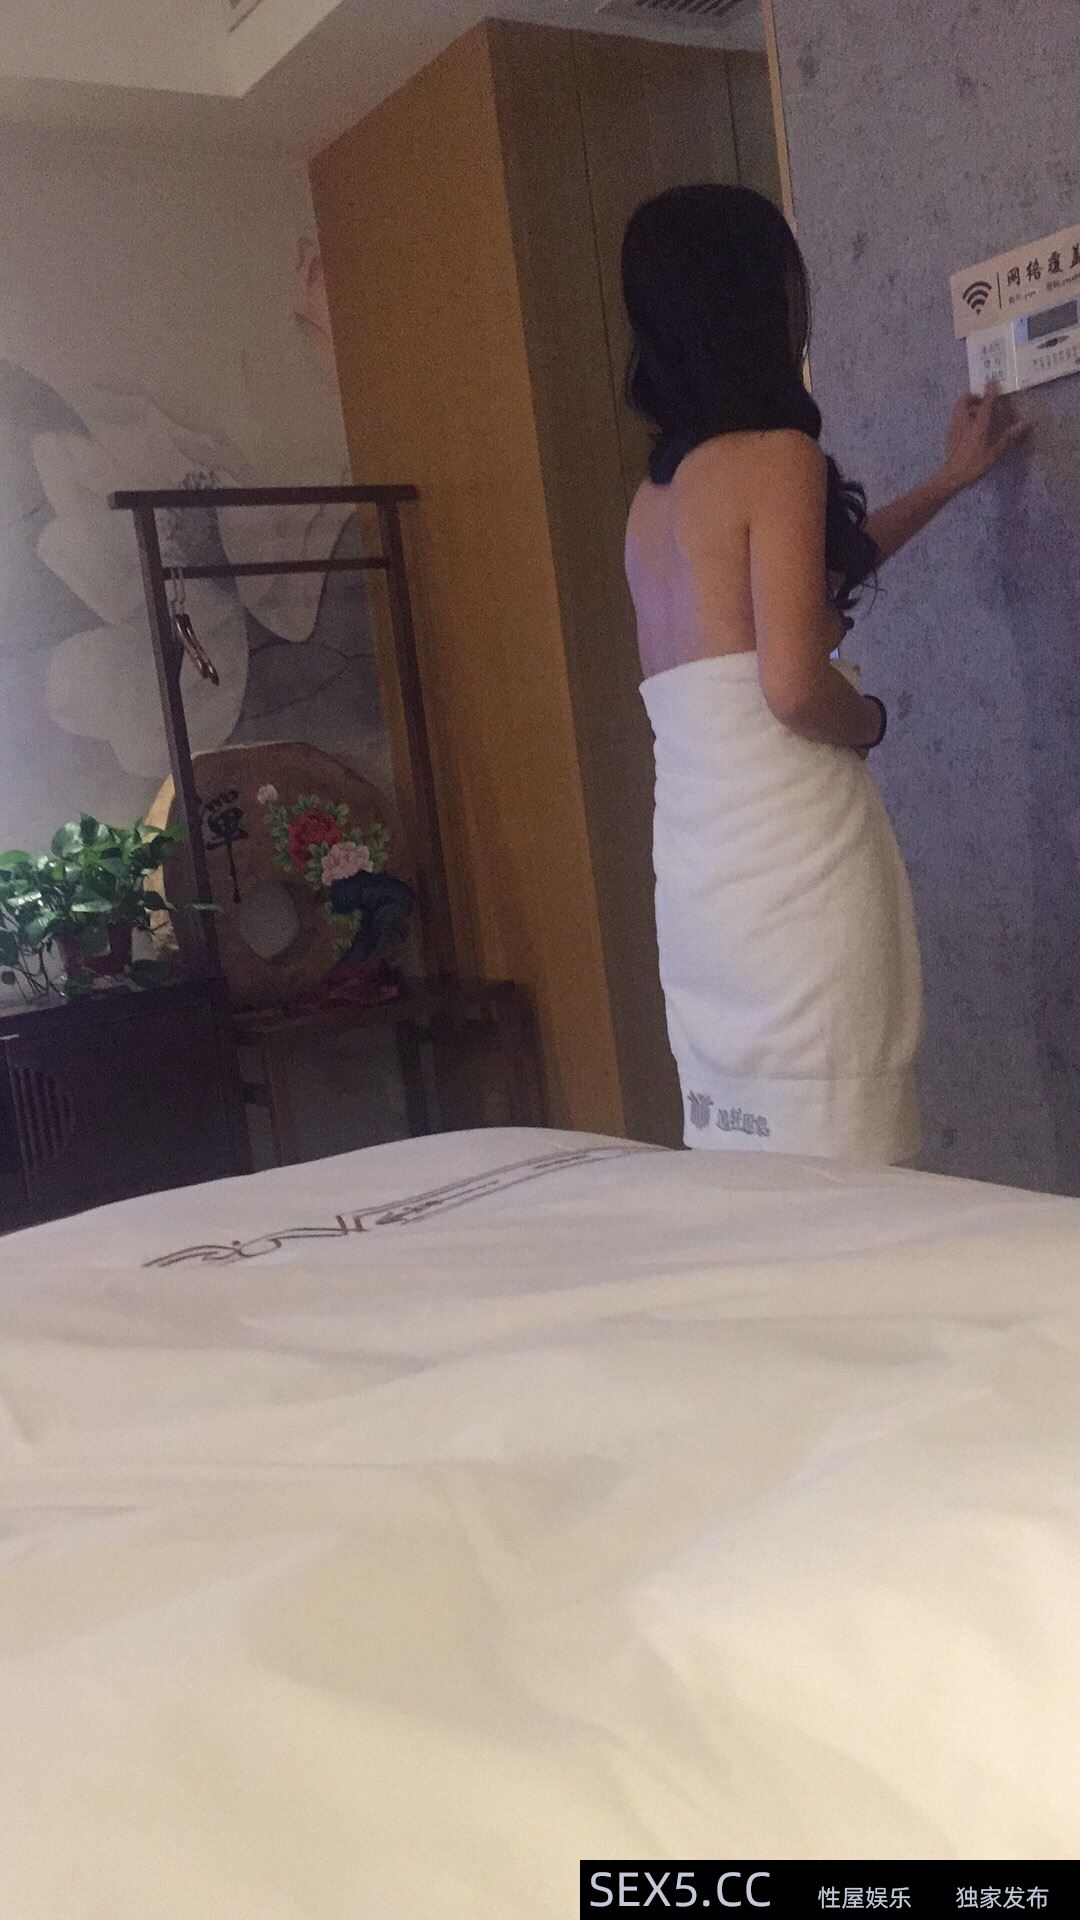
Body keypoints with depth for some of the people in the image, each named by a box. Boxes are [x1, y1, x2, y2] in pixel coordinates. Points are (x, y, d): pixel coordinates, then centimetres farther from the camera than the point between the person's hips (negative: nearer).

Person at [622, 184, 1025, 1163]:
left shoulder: (656, 490, 18)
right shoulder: (775, 453, -7)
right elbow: (797, 686, -17)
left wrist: (948, 482, 44)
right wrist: (871, 720, 5)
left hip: (696, 864, 8)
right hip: (795, 852, -8)